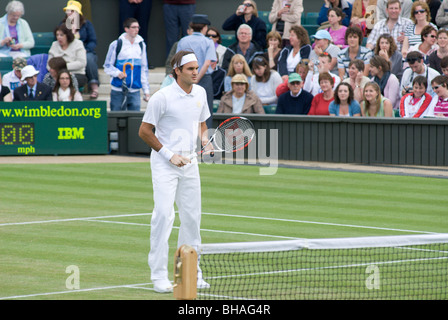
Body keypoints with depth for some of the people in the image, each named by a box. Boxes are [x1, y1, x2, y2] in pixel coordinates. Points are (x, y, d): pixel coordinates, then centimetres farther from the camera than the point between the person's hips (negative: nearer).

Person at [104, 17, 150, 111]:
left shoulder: (141, 45, 13)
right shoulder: (116, 44, 0)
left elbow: (144, 68, 17)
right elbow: (107, 66, 3)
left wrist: (146, 90, 14)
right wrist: (117, 73, -18)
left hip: (135, 91, 3)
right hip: (118, 90, -3)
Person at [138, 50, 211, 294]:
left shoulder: (200, 93, 7)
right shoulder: (162, 97, -13)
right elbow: (144, 131, -8)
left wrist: (204, 139, -1)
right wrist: (169, 155, -12)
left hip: (189, 162, 6)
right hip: (164, 163, -6)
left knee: (192, 217, 7)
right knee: (164, 214, -14)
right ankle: (159, 276, -10)